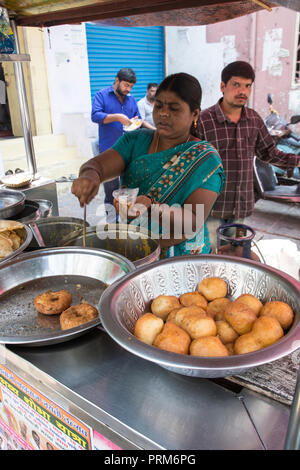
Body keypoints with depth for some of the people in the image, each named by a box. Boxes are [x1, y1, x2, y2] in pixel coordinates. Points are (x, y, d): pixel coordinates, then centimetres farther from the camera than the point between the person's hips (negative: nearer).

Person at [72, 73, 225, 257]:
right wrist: (90, 176, -29)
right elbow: (96, 164, -5)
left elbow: (194, 223, -13)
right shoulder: (135, 141, 8)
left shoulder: (206, 160, -4)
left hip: (181, 257, -3)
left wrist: (152, 207, -31)